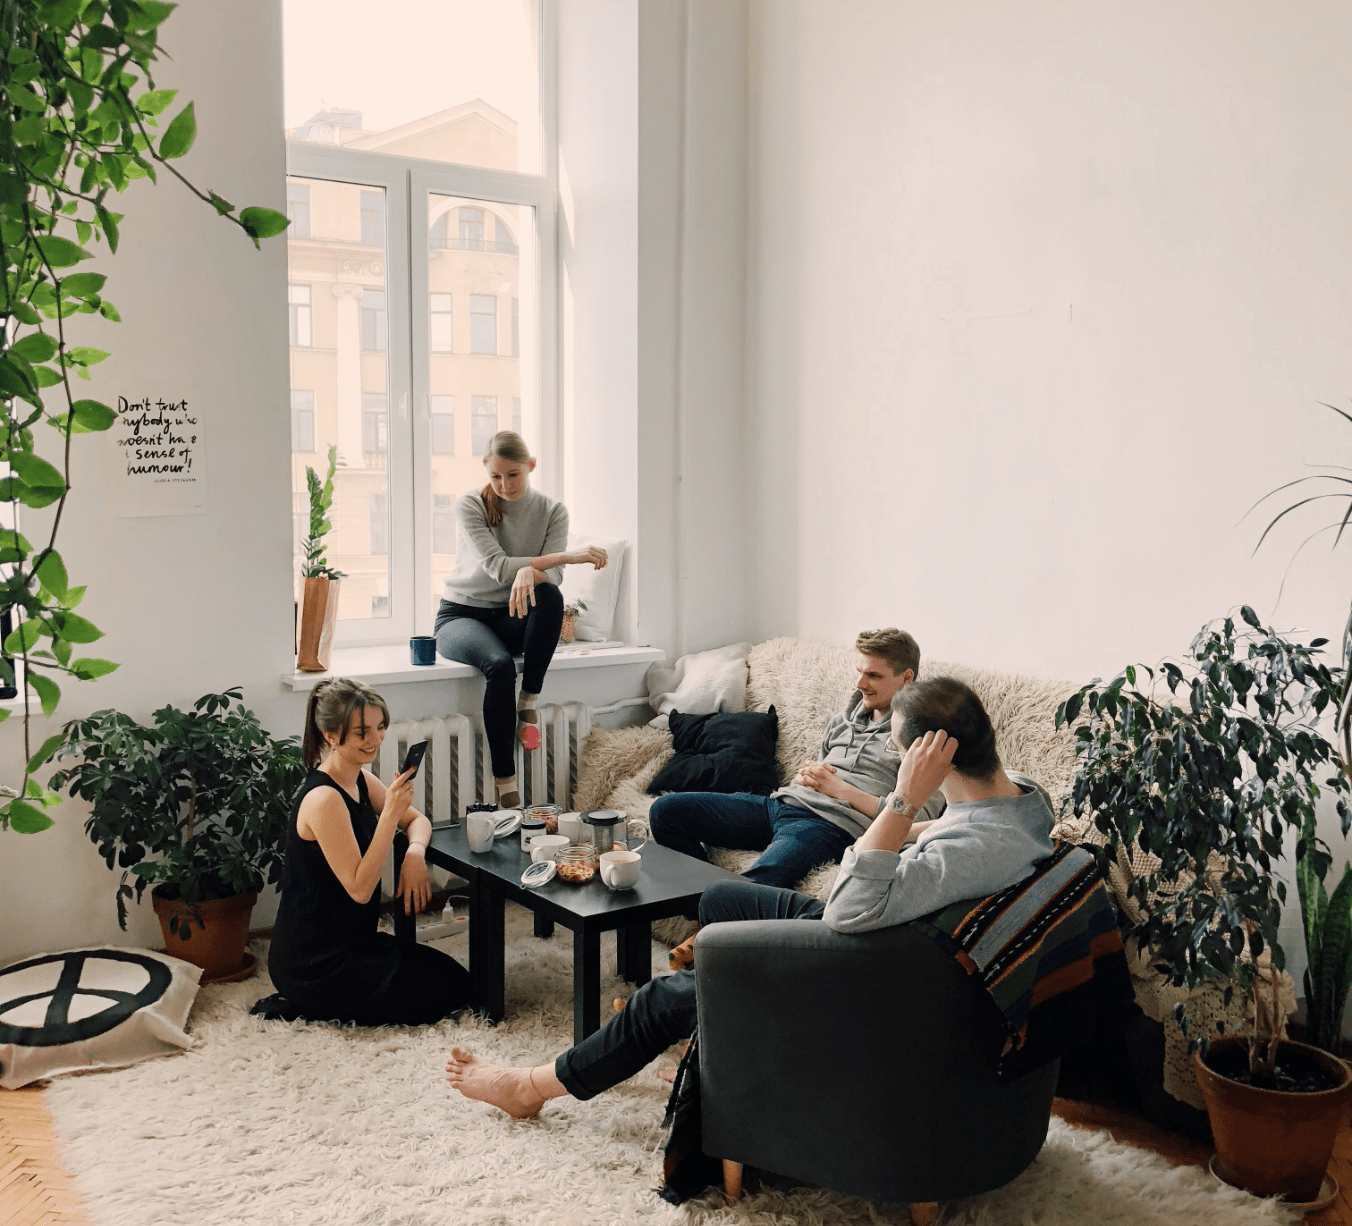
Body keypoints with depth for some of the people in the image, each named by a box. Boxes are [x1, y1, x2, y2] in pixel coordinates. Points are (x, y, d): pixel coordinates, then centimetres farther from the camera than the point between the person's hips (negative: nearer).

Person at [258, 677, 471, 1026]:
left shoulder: (360, 780, 3)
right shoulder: (324, 799, -25)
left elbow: (417, 821, 12)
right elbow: (359, 888, -26)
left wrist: (415, 852, -11)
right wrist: (390, 813, -32)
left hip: (349, 941, 9)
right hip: (313, 965, -9)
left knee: (453, 975, 17)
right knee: (450, 991, -2)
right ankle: (307, 1007, -1)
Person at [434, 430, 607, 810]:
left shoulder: (552, 512, 1)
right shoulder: (470, 505, -8)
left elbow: (553, 576, -14)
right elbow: (497, 567, -20)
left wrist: (530, 572, -40)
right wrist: (569, 556, -27)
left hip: (512, 620, 2)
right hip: (461, 614, -2)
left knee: (550, 596, -34)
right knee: (499, 665, -36)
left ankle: (528, 703, -24)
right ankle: (505, 786, -33)